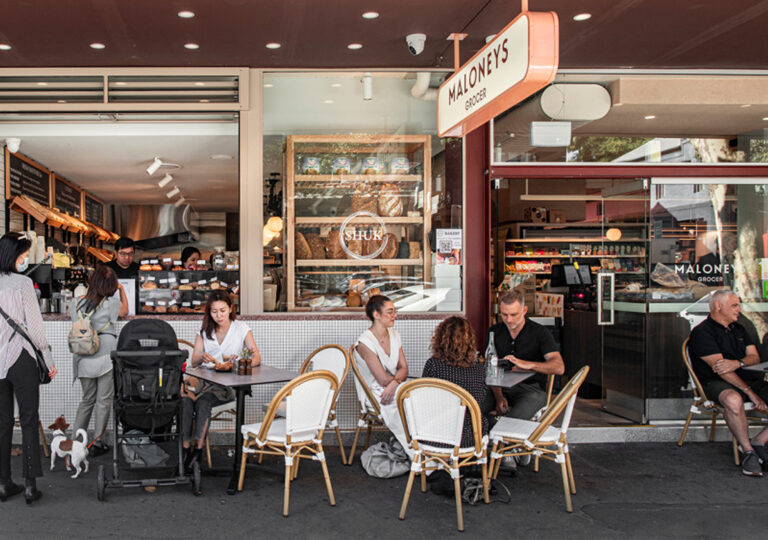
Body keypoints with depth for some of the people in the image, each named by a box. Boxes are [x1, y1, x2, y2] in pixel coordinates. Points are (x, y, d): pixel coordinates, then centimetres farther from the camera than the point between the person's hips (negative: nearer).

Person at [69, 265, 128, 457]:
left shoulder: (76, 303, 1)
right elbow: (125, 311, 11)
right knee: (104, 401, 6)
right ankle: (97, 443, 9)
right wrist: (122, 289, 23)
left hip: (83, 360, 4)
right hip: (105, 358, -4)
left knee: (87, 400, 18)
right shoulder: (110, 303, -9)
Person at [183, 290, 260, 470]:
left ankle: (198, 448, -25)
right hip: (204, 379, 3)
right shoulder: (204, 330, 13)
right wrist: (202, 357, -16)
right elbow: (194, 362, 7)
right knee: (185, 398, -29)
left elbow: (257, 359, -4)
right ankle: (186, 449, -26)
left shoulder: (241, 329, 4)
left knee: (204, 400, -32)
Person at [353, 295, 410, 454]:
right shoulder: (365, 342, -15)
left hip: (397, 389, 6)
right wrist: (399, 379, 0)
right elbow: (383, 379, -17)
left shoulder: (394, 335, 10)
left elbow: (404, 368, 4)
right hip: (376, 396, -6)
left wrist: (394, 383, -16)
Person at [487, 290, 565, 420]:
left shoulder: (540, 332, -4)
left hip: (532, 388, -3)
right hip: (502, 388, 3)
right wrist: (499, 397, -16)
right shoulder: (495, 331, 7)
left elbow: (559, 367, -17)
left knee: (513, 420, -34)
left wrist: (527, 364, -33)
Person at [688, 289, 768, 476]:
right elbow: (719, 369, -15)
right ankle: (748, 451, -21)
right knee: (733, 400, -41)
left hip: (746, 378, 8)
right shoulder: (702, 332, -6)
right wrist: (750, 392, -19)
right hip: (716, 383, -8)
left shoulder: (738, 329, 21)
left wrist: (738, 363, -15)